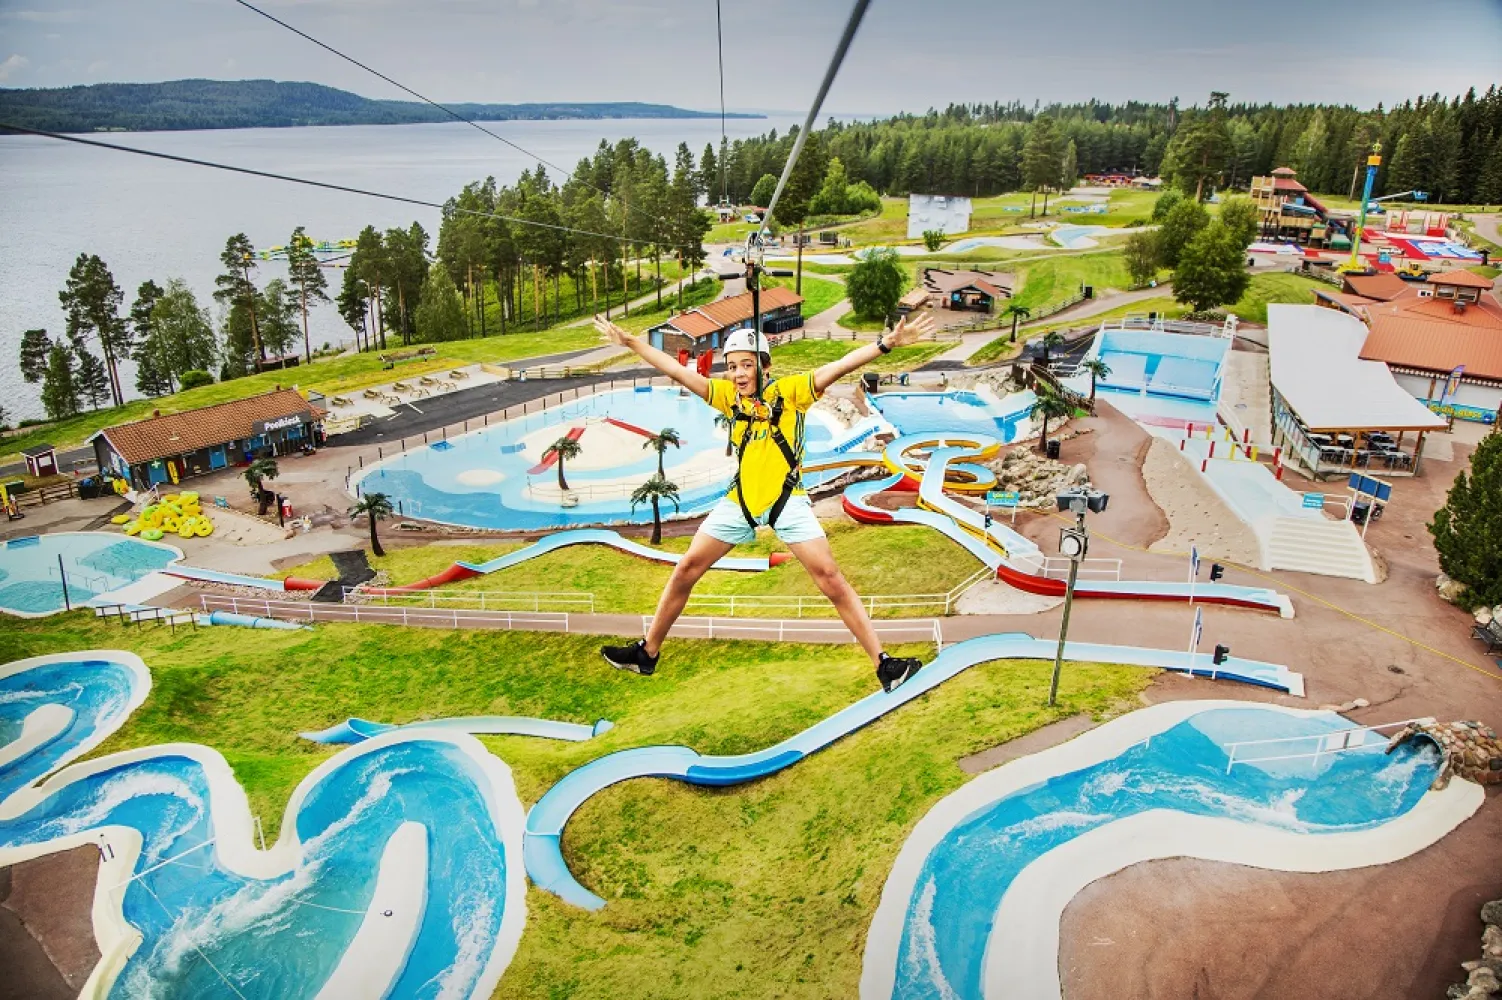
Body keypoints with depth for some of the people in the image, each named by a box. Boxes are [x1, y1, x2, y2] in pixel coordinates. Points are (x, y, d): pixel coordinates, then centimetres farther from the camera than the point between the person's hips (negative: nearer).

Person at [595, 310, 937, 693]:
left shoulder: (791, 390, -7)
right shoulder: (728, 395, 2)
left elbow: (839, 367, -18)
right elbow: (678, 372, 2)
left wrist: (886, 343, -30)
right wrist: (630, 342, 1)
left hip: (787, 501, -4)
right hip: (740, 501, 4)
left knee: (831, 579, -9)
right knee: (686, 570, 6)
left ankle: (882, 663, 0)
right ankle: (647, 653, 23)